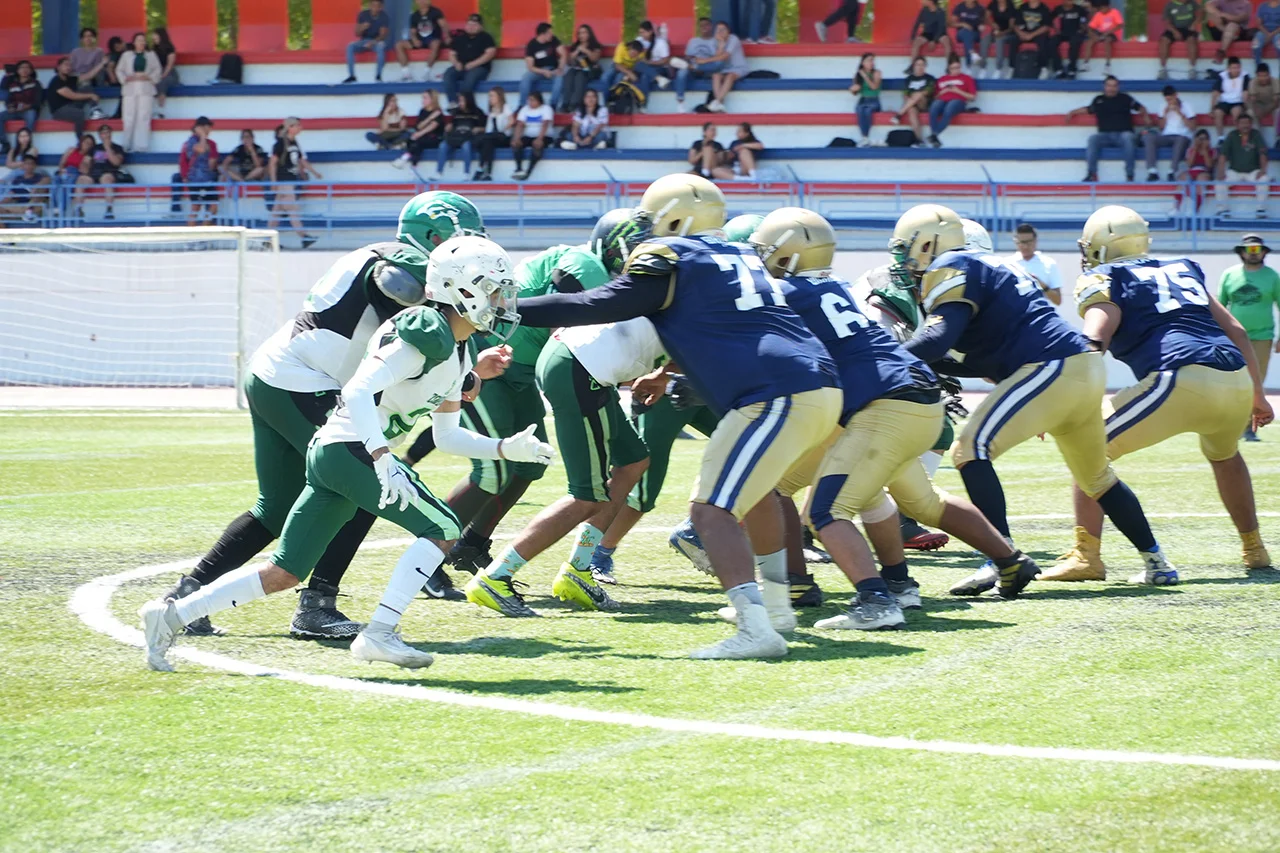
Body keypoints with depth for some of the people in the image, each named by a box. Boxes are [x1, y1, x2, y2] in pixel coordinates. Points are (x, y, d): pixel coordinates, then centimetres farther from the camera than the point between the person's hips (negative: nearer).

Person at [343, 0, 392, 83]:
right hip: (364, 41, 2)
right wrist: (362, 28, -27)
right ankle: (352, 76, -25)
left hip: (377, 41, -2)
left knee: (381, 46, -39)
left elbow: (383, 35, -15)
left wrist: (373, 42, -35)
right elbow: (357, 34, -3)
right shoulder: (363, 14, -4)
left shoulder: (384, 17, -10)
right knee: (350, 46, -28)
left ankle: (378, 75, -30)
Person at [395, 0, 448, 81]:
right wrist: (414, 39, -13)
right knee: (399, 45, -14)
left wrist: (446, 37, -35)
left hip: (433, 40, -5)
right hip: (420, 41, 5)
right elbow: (412, 32, 11)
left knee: (436, 44, -42)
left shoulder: (435, 12, -5)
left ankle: (428, 70, -28)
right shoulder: (414, 16, 9)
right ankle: (406, 71, -20)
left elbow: (443, 24, -18)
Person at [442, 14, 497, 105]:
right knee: (448, 74, -27)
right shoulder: (460, 38, 19)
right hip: (461, 67, 4)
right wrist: (456, 63, -5)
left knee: (471, 77, -38)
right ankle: (453, 103, -36)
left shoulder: (485, 38, 5)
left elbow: (490, 53, -8)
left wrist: (473, 64, -15)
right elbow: (452, 53, 19)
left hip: (479, 68, -4)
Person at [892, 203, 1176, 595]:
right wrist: (935, 366, 15)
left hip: (1053, 368, -10)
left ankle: (1006, 563, -20)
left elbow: (937, 339, -19)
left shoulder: (951, 270, -3)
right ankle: (1156, 563, 32)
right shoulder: (984, 268, 26)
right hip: (1087, 369, 10)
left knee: (971, 449, -13)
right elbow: (986, 362, 24)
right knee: (1096, 477, 24)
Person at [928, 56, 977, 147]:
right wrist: (942, 92, 3)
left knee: (948, 111, -42)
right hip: (942, 100, 2)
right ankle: (935, 138, -41)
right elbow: (935, 95, 24)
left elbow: (973, 97, 11)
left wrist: (958, 91, -1)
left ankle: (934, 134, -44)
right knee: (933, 111, -38)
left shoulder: (966, 78, 19)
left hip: (958, 100, -2)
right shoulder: (942, 79, 28)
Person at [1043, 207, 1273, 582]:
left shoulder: (1106, 281, 9)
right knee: (1224, 453, 37)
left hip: (1181, 382, -6)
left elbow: (1092, 347, -7)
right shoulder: (1182, 270, 27)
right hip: (1237, 380, 6)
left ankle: (1087, 555, -4)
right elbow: (1234, 330, 27)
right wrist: (1257, 395, 35)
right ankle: (1254, 550, 40)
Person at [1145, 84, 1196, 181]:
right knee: (1149, 137, -27)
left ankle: (1172, 171, -47)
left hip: (1182, 136, -3)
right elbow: (1161, 127, 14)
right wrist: (1165, 114, 1)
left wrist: (1180, 113, -8)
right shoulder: (1164, 108, 17)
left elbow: (1191, 126, -3)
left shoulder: (1186, 107, 7)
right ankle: (1153, 171, -37)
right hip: (1166, 136, 3)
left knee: (1181, 140, -41)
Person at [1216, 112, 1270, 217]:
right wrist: (1221, 172, -21)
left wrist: (1263, 169, -22)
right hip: (1235, 172, 1)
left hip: (1253, 172, -1)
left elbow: (1262, 153, -9)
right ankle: (1222, 209, -16)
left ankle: (1261, 209, -22)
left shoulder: (1256, 134, -3)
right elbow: (1223, 154, -9)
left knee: (1264, 179, -30)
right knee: (1221, 182, -25)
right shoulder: (1232, 135, -2)